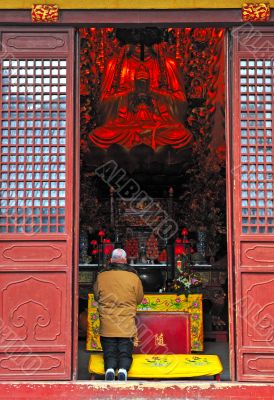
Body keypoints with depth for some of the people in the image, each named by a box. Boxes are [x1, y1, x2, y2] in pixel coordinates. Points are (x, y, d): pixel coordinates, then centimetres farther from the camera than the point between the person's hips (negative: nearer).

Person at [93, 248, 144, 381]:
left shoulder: (101, 276, -1)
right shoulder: (134, 277, -3)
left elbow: (96, 297, 14)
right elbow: (139, 299, 11)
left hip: (107, 326, 1)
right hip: (127, 326, 0)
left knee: (109, 353, 8)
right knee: (125, 353, 6)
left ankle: (109, 368, -21)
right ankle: (123, 369, -22)